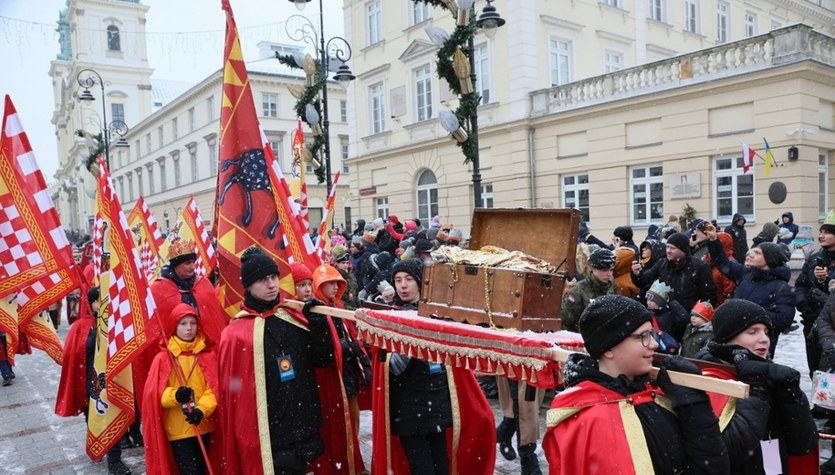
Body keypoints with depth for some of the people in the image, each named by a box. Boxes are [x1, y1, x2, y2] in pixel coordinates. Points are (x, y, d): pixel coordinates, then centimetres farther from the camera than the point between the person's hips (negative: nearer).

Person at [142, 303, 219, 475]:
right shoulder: (164, 358, -6)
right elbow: (155, 393, -8)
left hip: (204, 425, 3)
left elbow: (215, 387, -5)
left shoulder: (208, 354, 0)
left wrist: (202, 409, -21)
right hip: (177, 428, -3)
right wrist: (175, 395, -28)